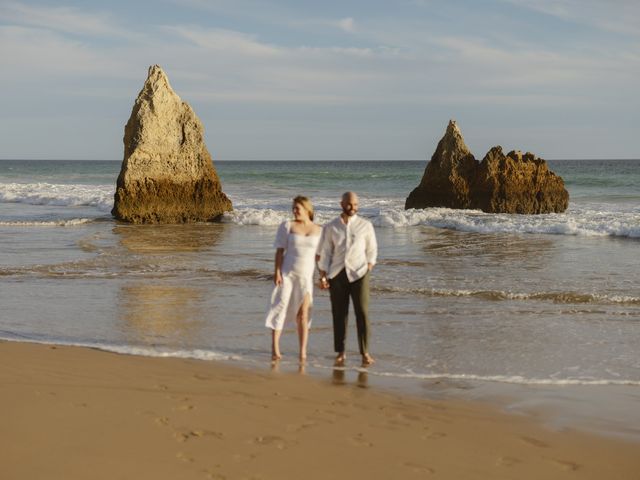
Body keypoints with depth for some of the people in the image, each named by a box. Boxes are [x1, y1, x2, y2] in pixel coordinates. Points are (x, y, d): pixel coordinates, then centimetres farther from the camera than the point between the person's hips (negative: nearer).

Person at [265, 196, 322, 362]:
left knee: (303, 313, -6)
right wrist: (277, 272, -9)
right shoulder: (287, 226, 1)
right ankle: (275, 349, 3)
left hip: (306, 276, 1)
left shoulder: (318, 230, 6)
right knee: (280, 307, -3)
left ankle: (303, 352, -3)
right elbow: (280, 251, -1)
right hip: (286, 273, -1)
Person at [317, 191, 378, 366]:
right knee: (339, 314, 4)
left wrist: (369, 267, 2)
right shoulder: (330, 227, 7)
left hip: (358, 273, -1)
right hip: (337, 273, 1)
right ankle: (340, 352, 11)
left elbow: (372, 249, 13)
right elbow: (324, 253, 7)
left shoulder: (365, 225, 5)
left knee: (362, 312, -7)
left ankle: (365, 352, -1)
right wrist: (322, 276, 2)